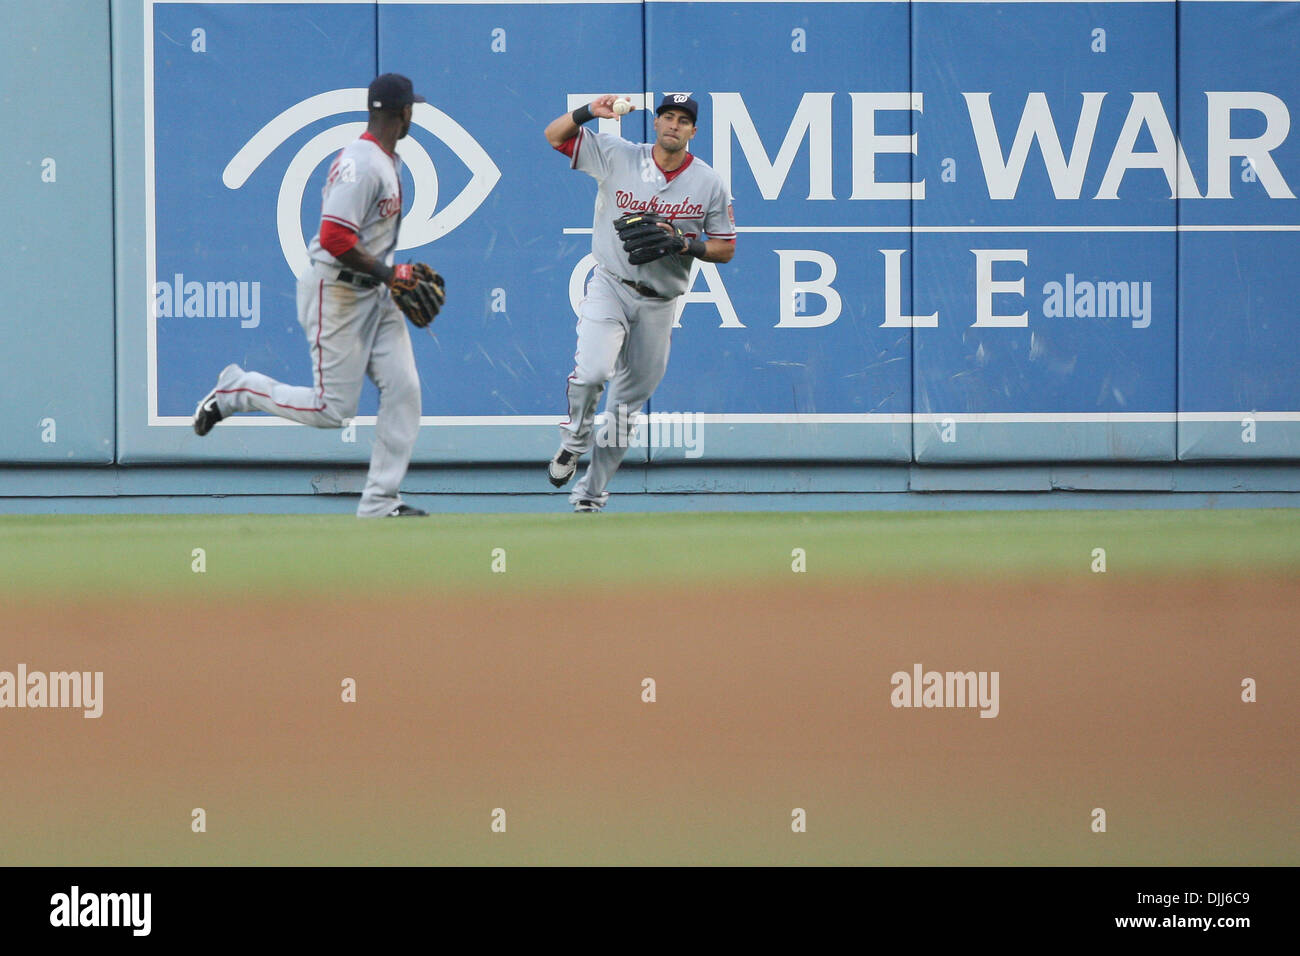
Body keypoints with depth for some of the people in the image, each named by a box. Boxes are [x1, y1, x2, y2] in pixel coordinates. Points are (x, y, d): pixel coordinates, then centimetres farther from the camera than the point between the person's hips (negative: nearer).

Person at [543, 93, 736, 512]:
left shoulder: (709, 184, 0)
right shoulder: (617, 156, -2)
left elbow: (725, 249, 4)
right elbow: (555, 135, -2)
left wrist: (683, 243, -15)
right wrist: (589, 111, -21)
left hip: (658, 303, 2)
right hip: (610, 286, -2)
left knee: (628, 403, 6)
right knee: (592, 370, -26)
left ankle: (591, 493, 17)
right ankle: (574, 442, 2)